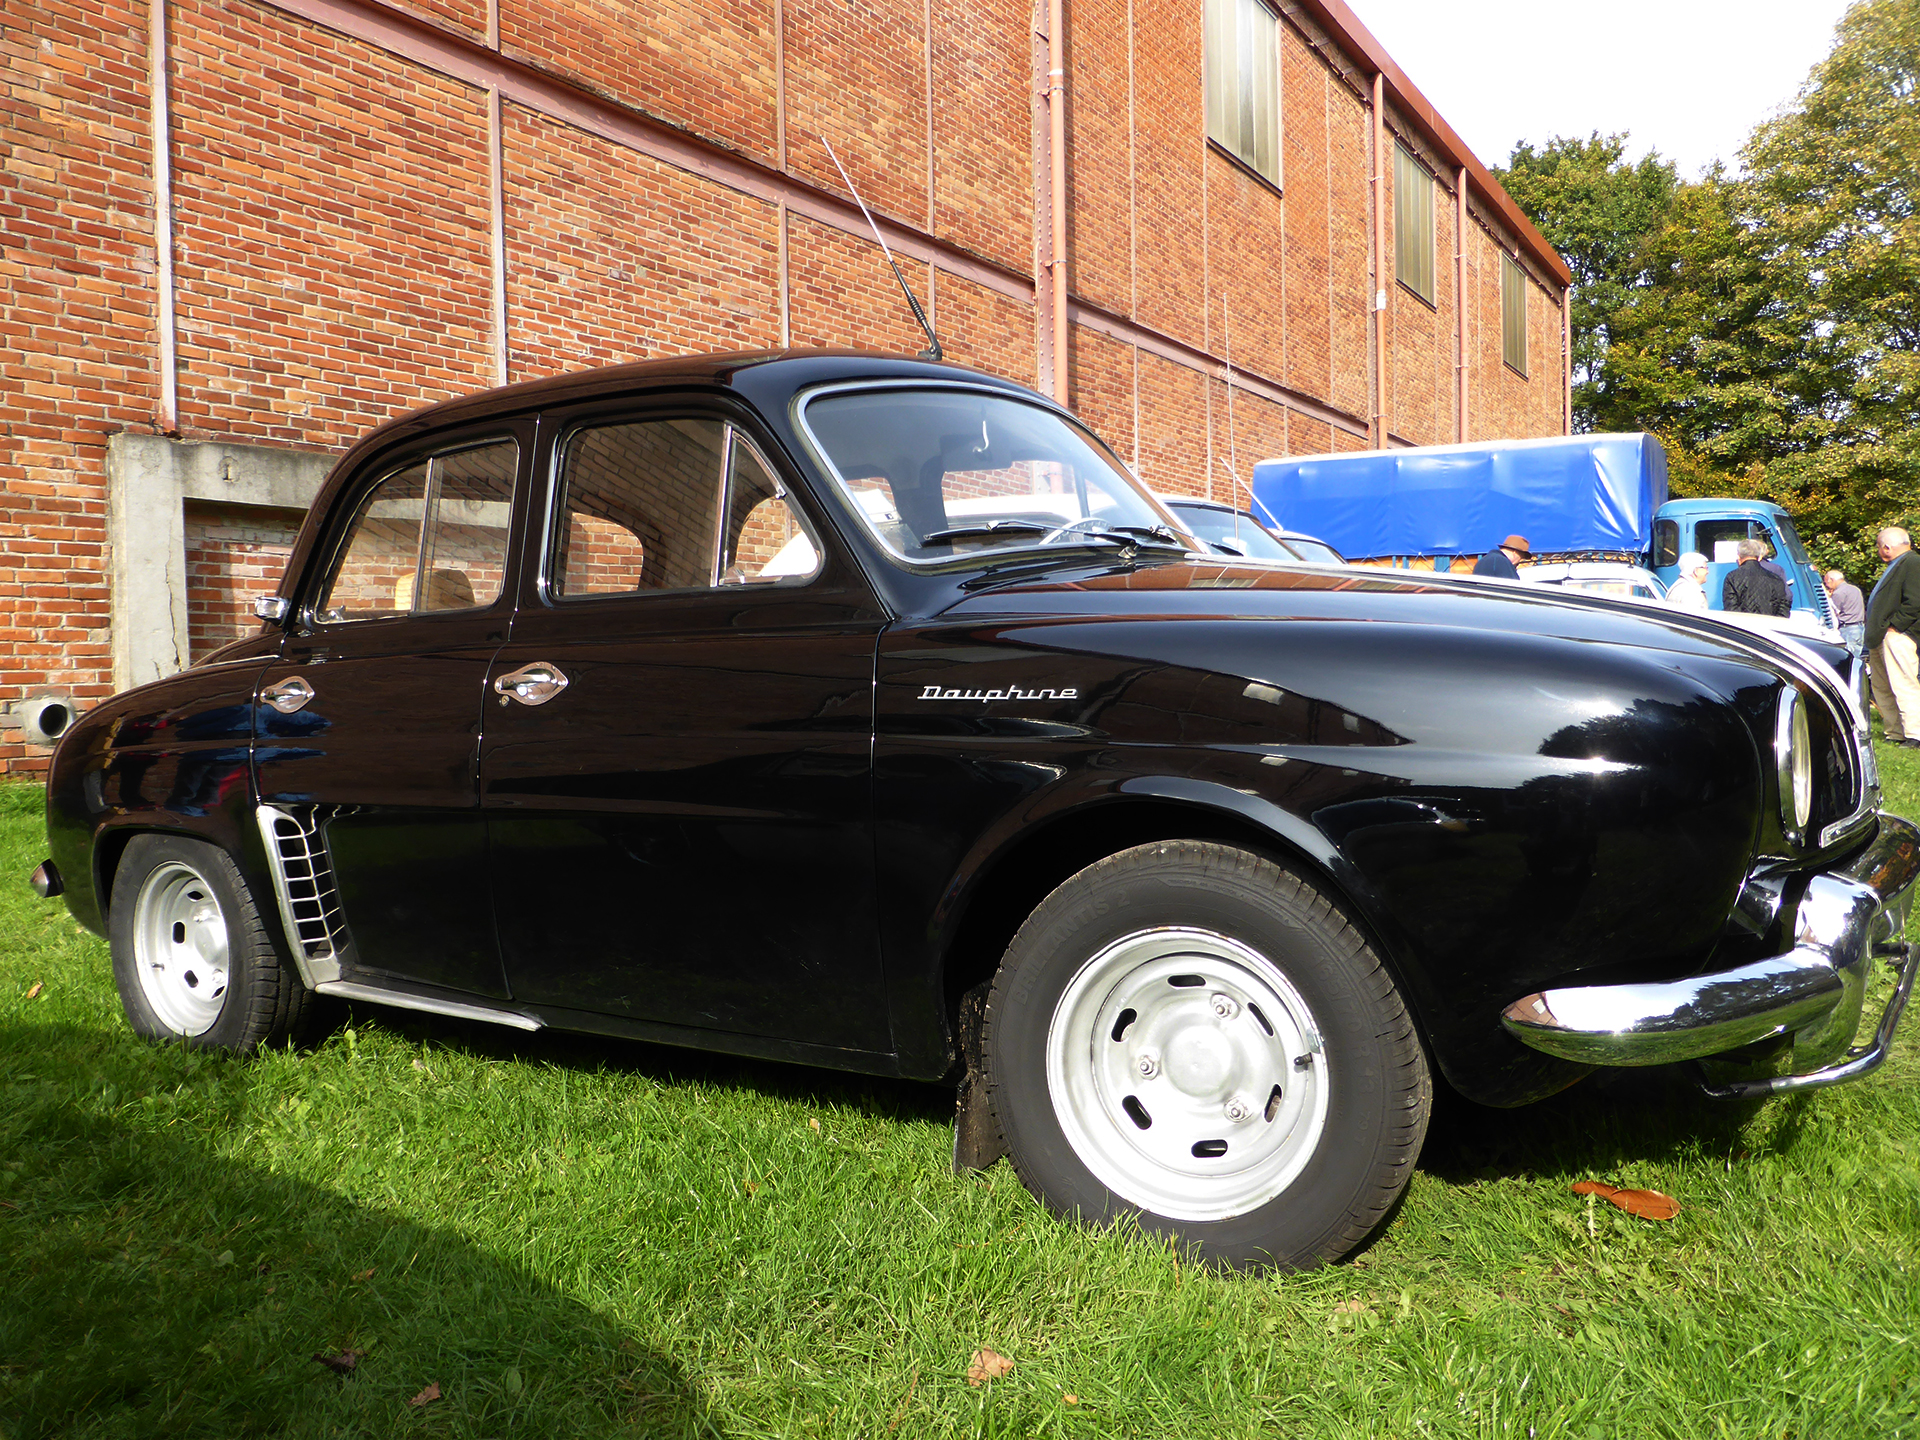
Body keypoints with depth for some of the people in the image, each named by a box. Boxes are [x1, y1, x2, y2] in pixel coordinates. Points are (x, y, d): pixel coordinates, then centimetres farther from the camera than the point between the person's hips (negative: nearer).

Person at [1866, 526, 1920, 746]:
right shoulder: (1895, 565, 21)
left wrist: (1894, 627, -18)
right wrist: (1874, 632, 17)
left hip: (1897, 637, -11)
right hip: (1881, 639, 11)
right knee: (1881, 688, 13)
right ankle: (1895, 732, 20)